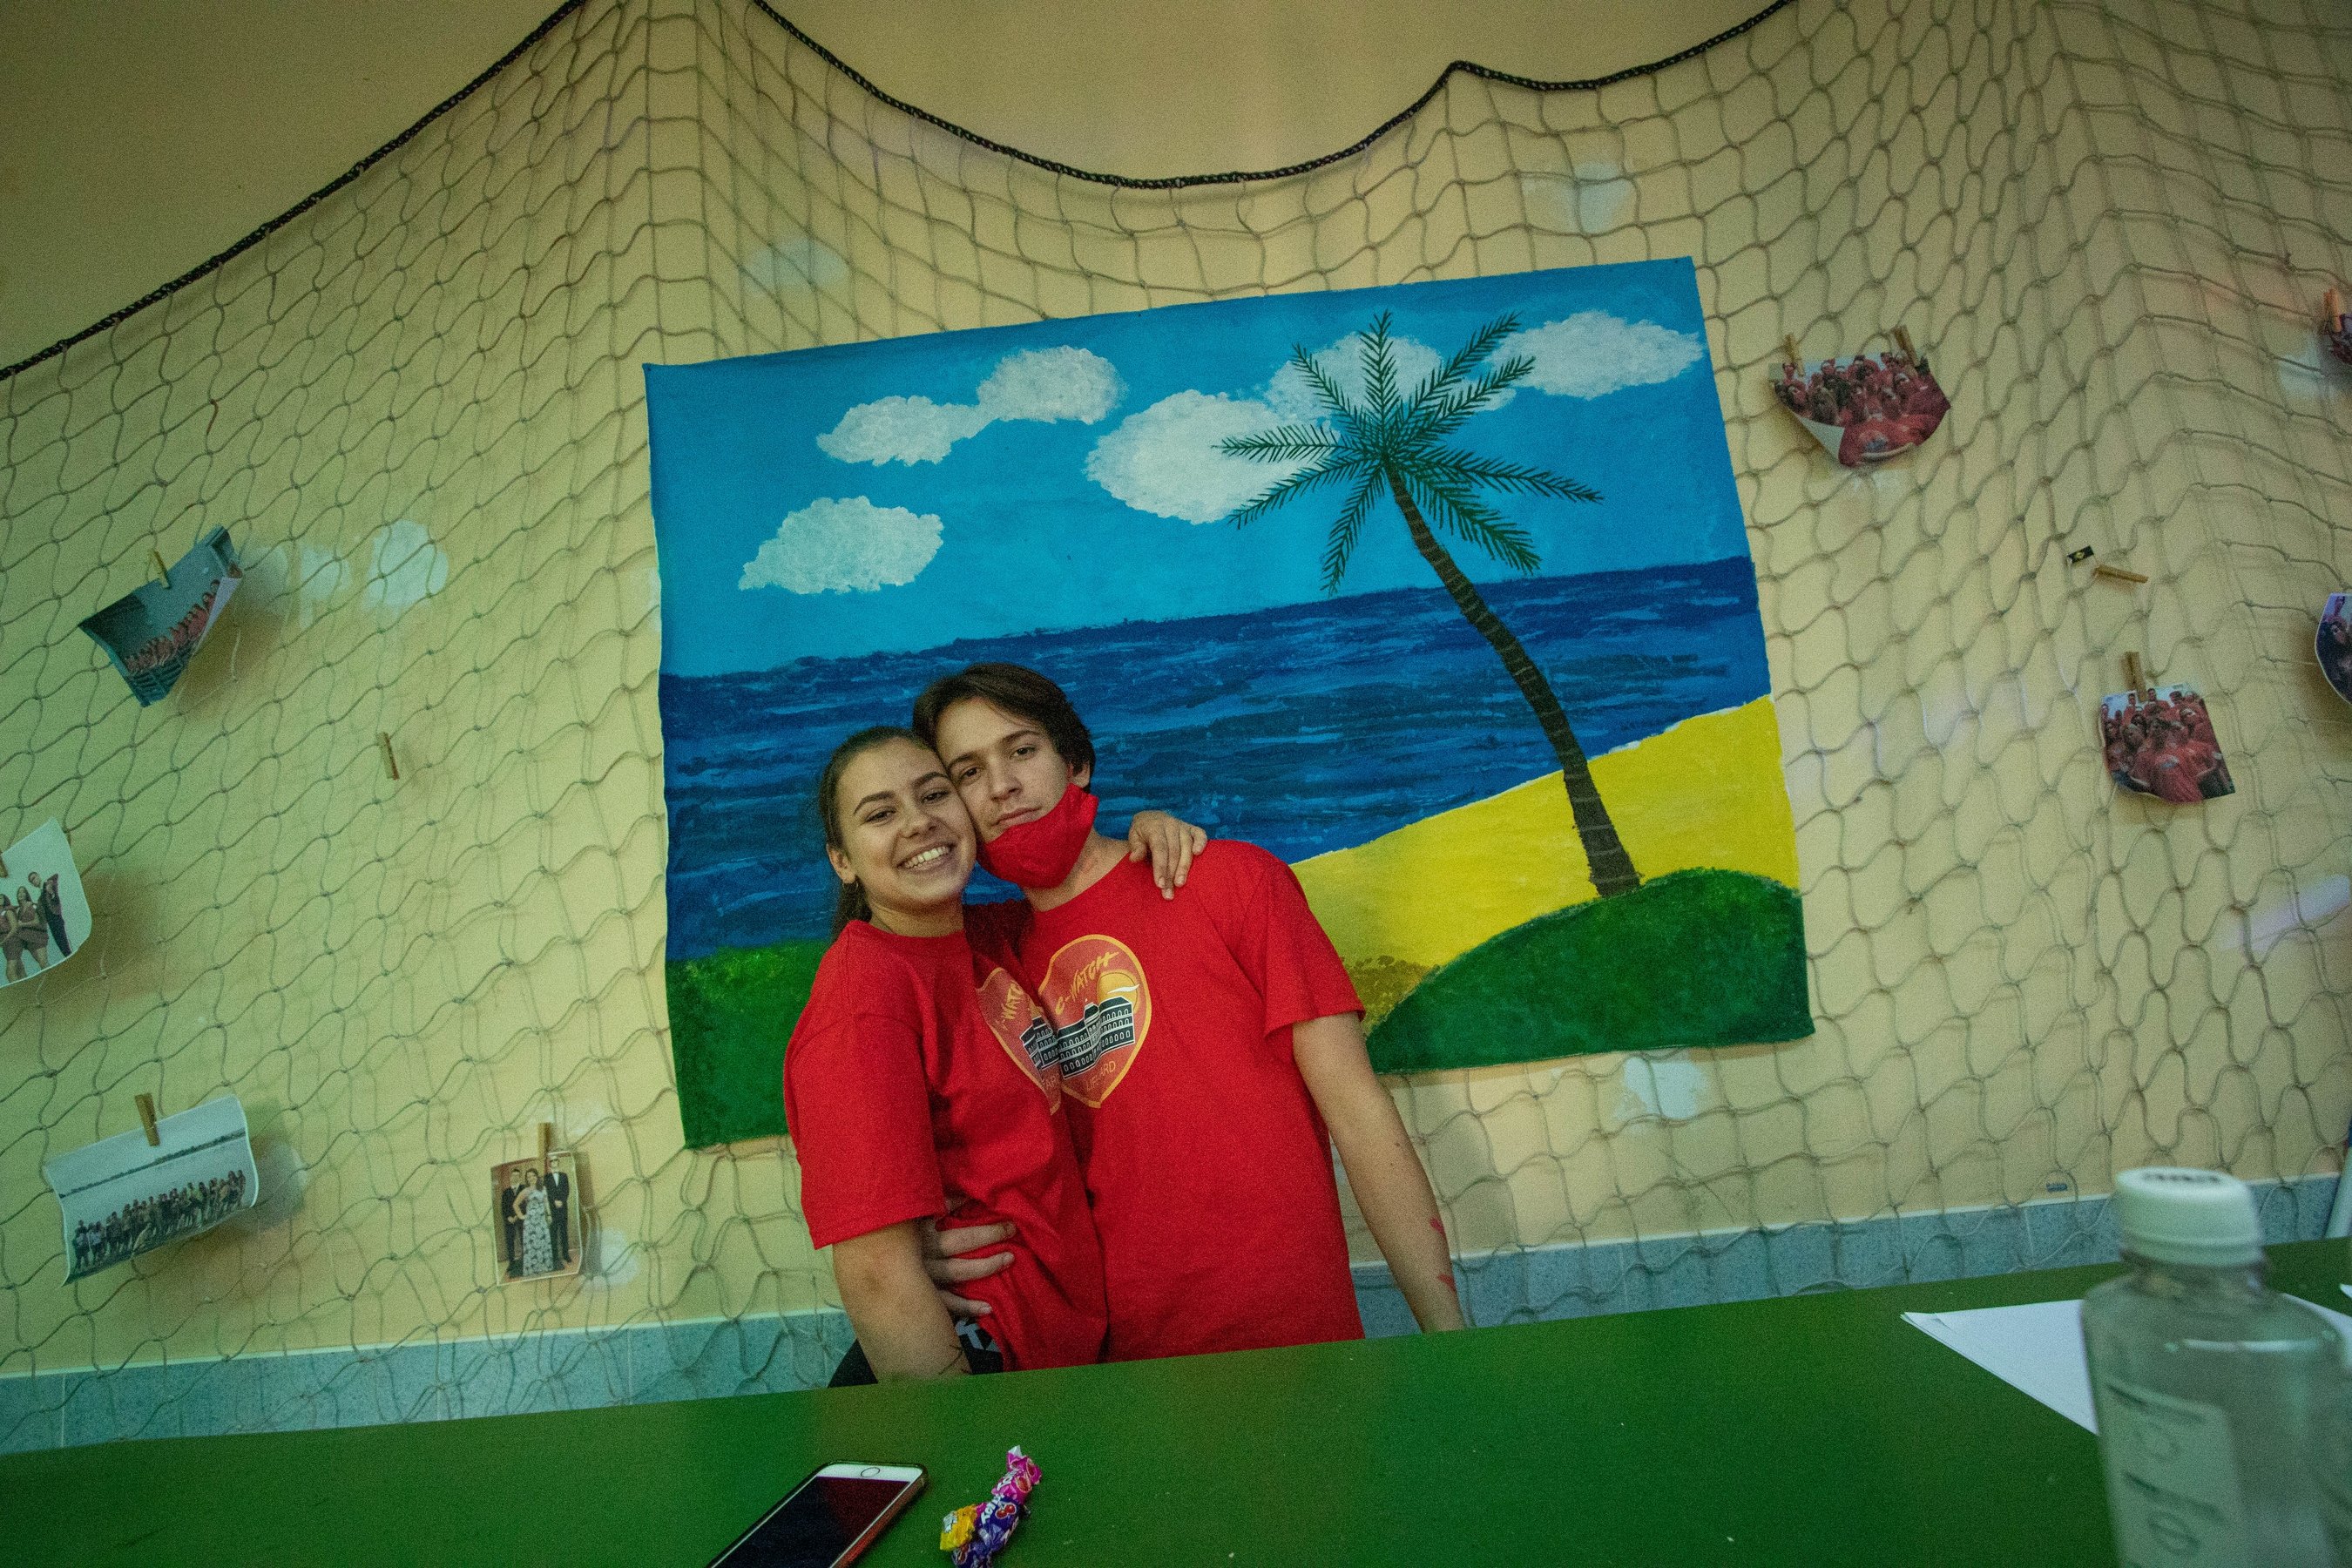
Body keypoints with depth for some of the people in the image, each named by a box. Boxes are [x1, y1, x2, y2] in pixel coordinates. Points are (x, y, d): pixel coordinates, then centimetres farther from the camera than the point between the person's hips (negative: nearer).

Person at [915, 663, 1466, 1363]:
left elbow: (1355, 1108, -6)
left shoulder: (1231, 879, -3)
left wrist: (1449, 1333, -10)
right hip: (1112, 1358, 3)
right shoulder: (991, 946, 5)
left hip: (1296, 1337, -2)